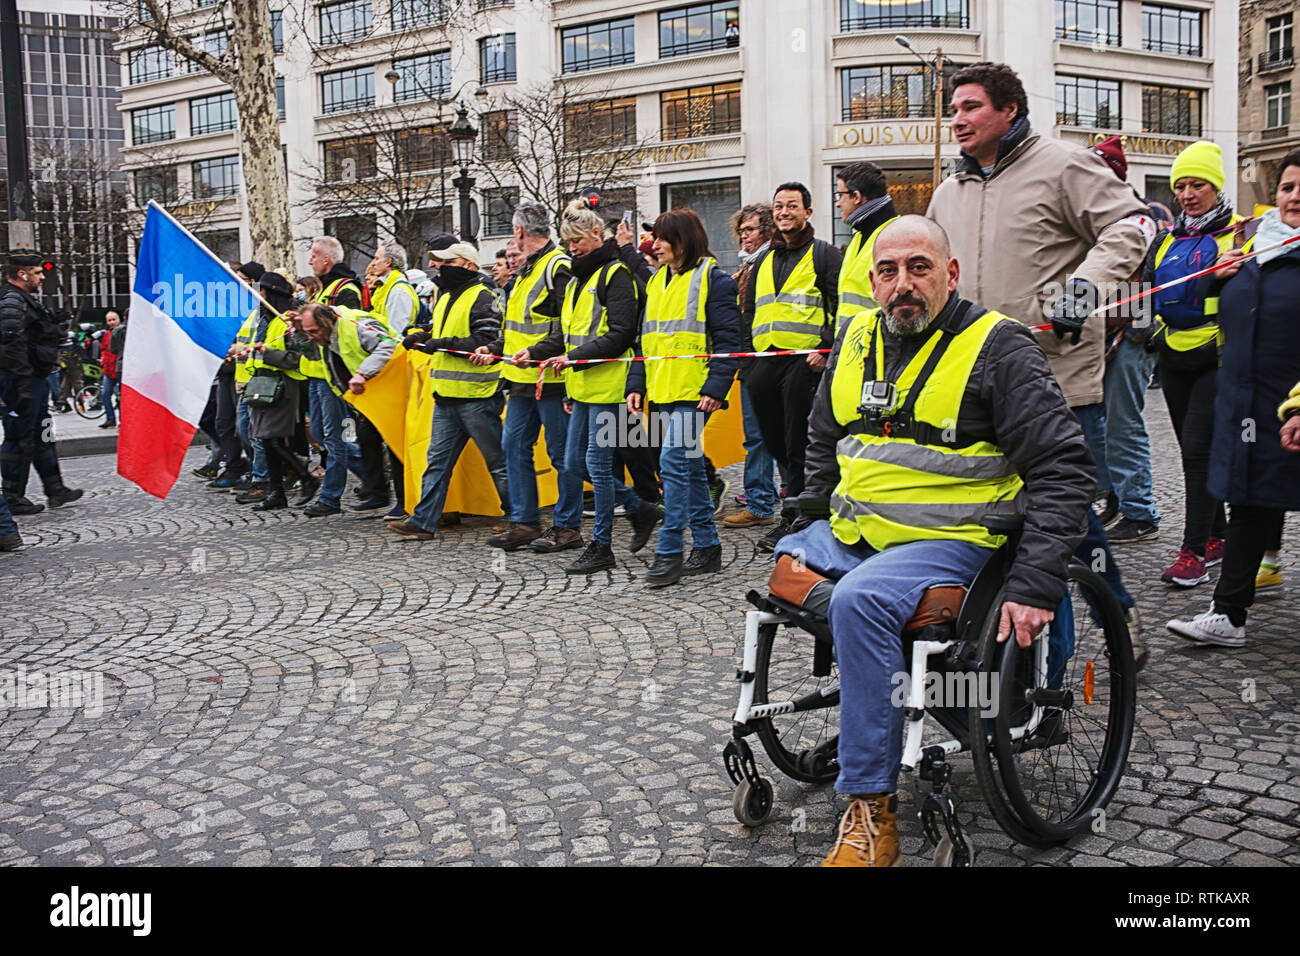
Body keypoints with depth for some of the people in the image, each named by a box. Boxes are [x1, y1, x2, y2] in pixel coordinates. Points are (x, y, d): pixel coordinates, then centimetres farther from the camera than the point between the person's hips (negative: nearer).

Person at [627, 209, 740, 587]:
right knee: (691, 466, 11)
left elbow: (727, 339, -8)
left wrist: (715, 387, -17)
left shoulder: (712, 278, -4)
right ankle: (707, 547, 19)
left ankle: (669, 552, -9)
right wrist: (636, 384, 11)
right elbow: (646, 338, 21)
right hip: (661, 390, 8)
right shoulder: (656, 281, 18)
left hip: (693, 391, -8)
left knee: (674, 462, -14)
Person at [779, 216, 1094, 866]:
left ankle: (871, 810, -22)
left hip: (950, 539, -8)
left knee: (859, 600, -32)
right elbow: (823, 442, 27)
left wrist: (1035, 584, -20)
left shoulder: (997, 348, -8)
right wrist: (806, 519, 18)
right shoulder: (856, 340, 11)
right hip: (850, 532, 8)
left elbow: (1063, 469, -12)